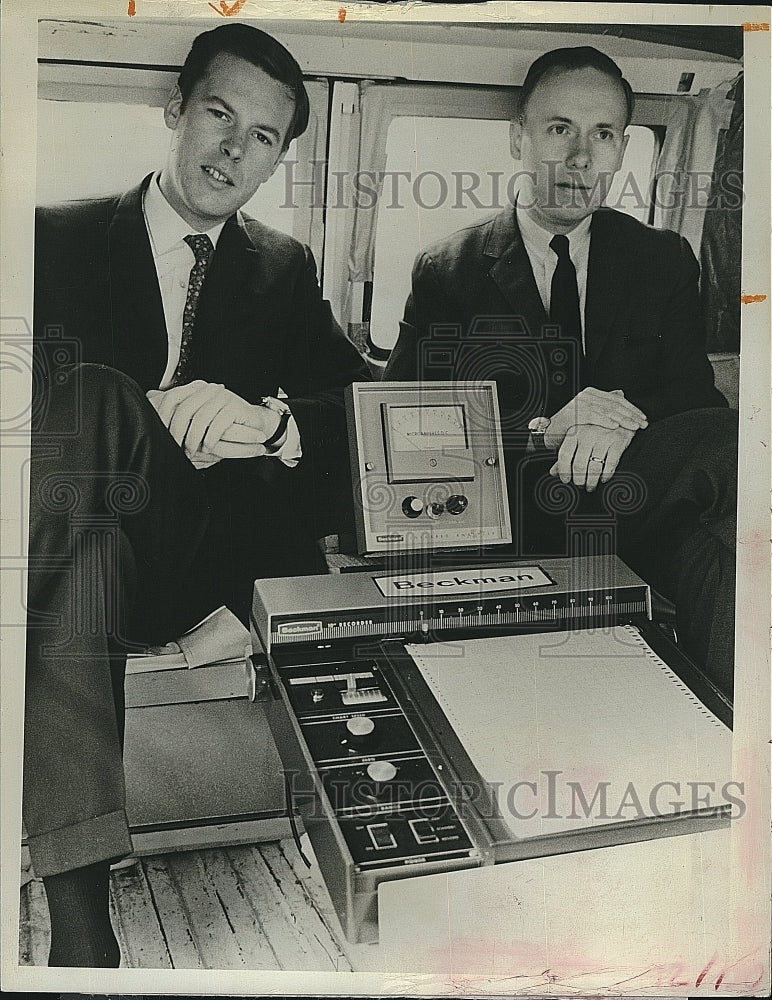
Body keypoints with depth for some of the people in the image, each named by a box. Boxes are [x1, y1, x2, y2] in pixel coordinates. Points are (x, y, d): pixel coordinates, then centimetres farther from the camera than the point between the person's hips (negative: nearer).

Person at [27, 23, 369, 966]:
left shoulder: (284, 270, 15)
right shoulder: (58, 240, 10)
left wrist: (271, 421, -21)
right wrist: (160, 416, -24)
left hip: (212, 561, 1)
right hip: (76, 553, 0)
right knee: (82, 401, -32)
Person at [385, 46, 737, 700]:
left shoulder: (664, 262, 15)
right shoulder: (447, 272, 8)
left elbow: (694, 396, 6)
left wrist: (622, 425, -19)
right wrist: (541, 430, -17)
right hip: (507, 539, -2)